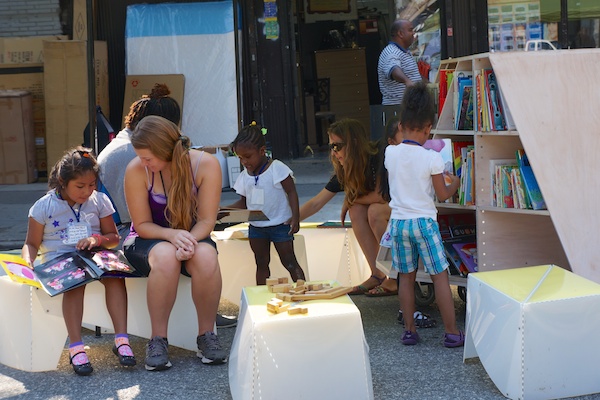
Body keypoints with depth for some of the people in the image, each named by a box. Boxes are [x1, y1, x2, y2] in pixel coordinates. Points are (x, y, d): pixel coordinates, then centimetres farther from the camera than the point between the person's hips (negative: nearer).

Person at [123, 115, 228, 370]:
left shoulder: (205, 164, -16)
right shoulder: (136, 170, -18)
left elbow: (206, 220, -13)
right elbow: (142, 224, -10)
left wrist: (188, 240, -34)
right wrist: (172, 235, -30)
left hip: (192, 237, 1)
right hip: (147, 241, -1)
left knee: (206, 256, -36)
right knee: (166, 256, -38)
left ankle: (206, 335, -18)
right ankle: (158, 339, -26)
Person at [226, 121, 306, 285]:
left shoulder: (277, 168, -13)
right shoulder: (245, 176, 4)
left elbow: (291, 192, -12)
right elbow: (243, 202, 9)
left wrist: (295, 217, -21)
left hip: (279, 224, -6)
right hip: (256, 227, 6)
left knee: (289, 262, 0)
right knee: (261, 264, 12)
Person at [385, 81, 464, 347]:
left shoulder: (390, 153, -2)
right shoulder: (431, 158, -12)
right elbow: (442, 195, -3)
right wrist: (455, 184, 16)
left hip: (398, 221, 4)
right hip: (423, 221, -4)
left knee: (406, 277, 11)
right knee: (440, 276, 2)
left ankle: (409, 330, 16)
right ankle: (452, 333, 6)